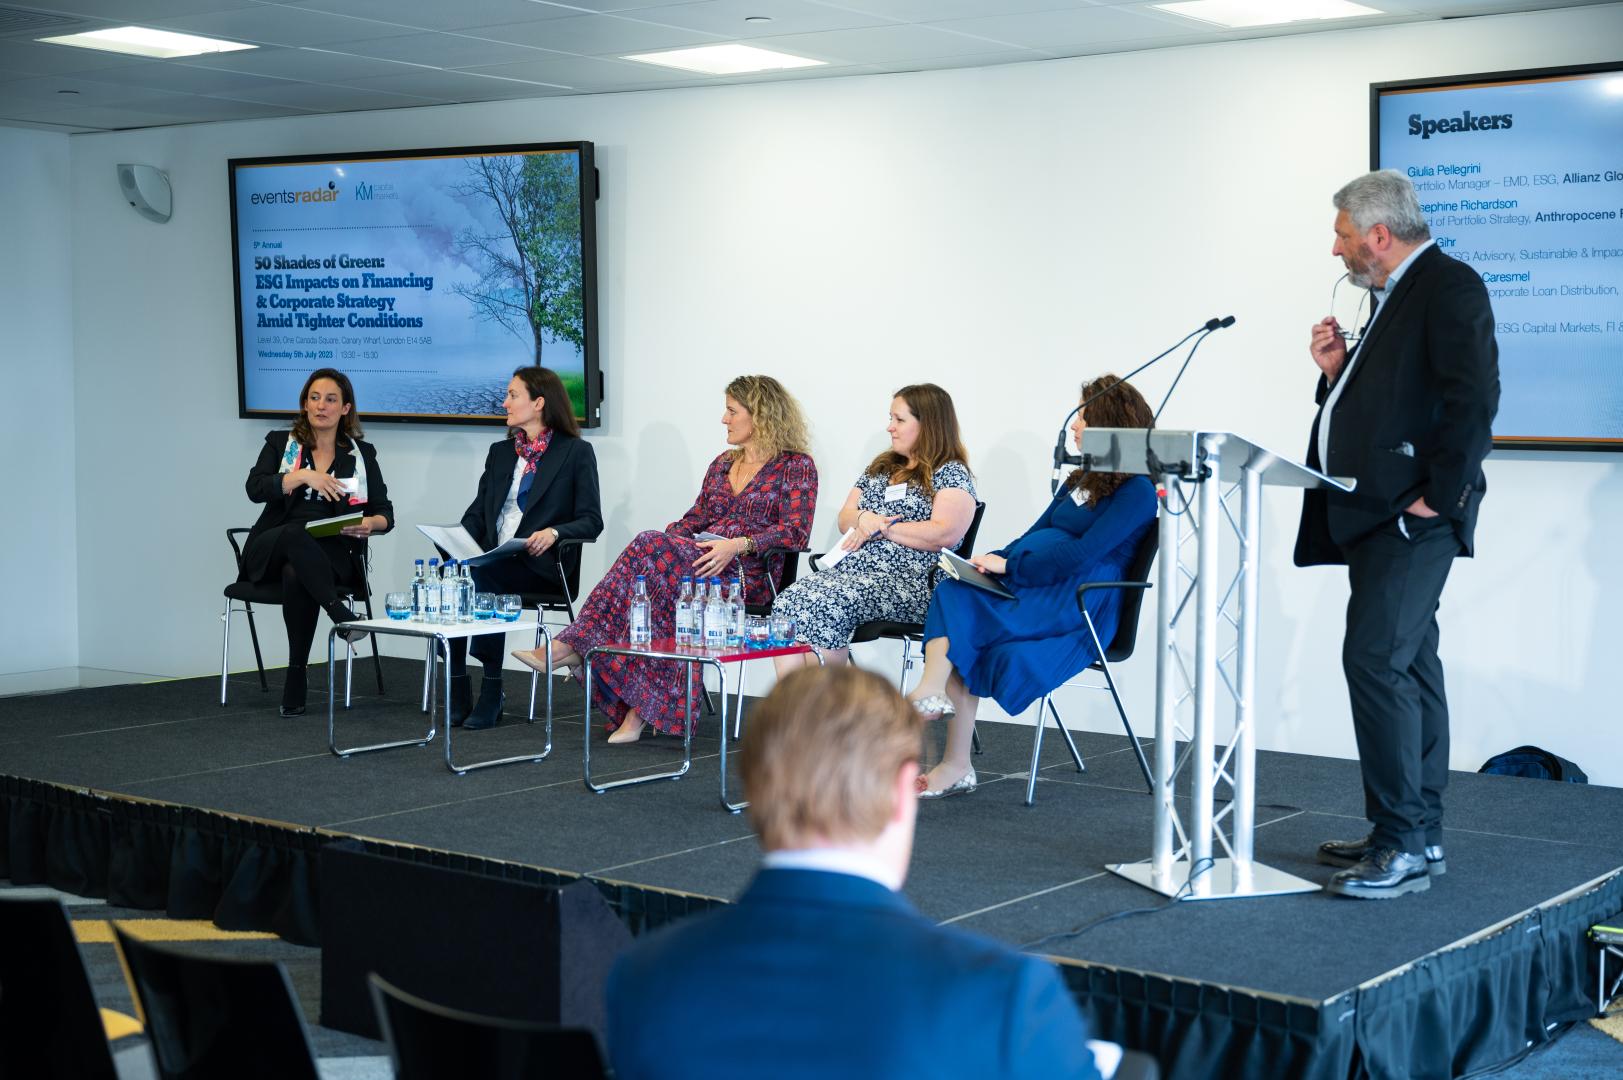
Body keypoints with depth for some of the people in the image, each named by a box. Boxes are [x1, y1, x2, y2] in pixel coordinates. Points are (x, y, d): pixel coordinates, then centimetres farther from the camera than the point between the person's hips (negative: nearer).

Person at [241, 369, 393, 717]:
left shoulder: (362, 454, 13)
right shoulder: (280, 443, 12)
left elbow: (385, 513, 9)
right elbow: (256, 488, -6)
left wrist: (371, 524, -15)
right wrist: (303, 476, -19)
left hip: (333, 555, 0)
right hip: (271, 551, 0)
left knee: (296, 575, -36)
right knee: (295, 533, -37)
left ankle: (297, 676, -34)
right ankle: (340, 614, -50)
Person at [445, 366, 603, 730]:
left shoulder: (576, 452, 5)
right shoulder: (500, 452, 23)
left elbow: (591, 521, -1)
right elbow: (478, 511, 18)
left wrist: (554, 532, -21)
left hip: (541, 565, -5)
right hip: (493, 561, 5)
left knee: (482, 575, -34)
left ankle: (492, 691, -25)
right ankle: (457, 691, -23)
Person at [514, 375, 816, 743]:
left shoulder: (795, 466, 2)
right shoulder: (723, 463, 25)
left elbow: (795, 531, -10)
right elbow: (695, 518, 23)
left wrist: (739, 544, -25)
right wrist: (664, 538, 2)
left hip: (749, 576, -6)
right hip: (703, 562, 6)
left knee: (650, 551, -29)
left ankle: (574, 646, -28)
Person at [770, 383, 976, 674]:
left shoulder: (951, 473, 2)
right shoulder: (880, 466, 24)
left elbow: (945, 534, -13)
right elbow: (844, 519, 23)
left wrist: (881, 529, -9)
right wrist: (863, 519, -2)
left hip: (907, 582, -7)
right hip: (850, 568, 7)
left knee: (823, 606, -32)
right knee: (787, 603, -22)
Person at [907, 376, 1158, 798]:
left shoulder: (1136, 491, -5)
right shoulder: (1081, 480, 23)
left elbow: (1084, 553, -17)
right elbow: (1033, 537, 20)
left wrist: (1008, 565, -16)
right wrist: (989, 562, 1)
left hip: (1082, 605, -8)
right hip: (1036, 594, 8)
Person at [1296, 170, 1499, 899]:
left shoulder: (1450, 286, -9)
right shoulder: (1395, 299, 21)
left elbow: (1473, 398, -19)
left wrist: (1440, 496, -20)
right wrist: (1338, 371, 9)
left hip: (1411, 513, -10)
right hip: (1375, 512, 10)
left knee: (1376, 659, -16)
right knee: (1405, 668, 12)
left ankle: (1406, 844, -12)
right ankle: (1414, 837, 18)